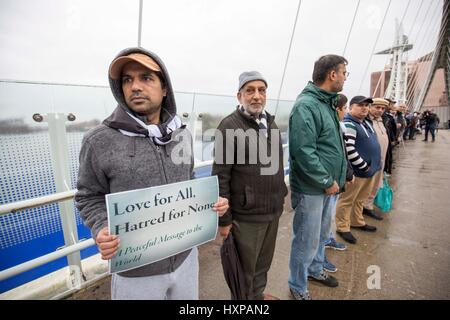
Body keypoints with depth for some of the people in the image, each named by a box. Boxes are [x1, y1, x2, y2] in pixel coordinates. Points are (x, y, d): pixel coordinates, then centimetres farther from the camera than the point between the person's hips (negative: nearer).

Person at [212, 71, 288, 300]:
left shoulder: (270, 123, 9)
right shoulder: (230, 126, -15)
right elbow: (221, 176, -16)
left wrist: (281, 196, 17)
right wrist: (223, 218, -15)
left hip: (273, 212, 7)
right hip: (246, 216, -7)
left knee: (263, 263, 26)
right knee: (244, 270, 13)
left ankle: (258, 294, 50)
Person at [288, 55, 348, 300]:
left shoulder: (327, 103, 11)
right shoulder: (306, 105, -19)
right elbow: (303, 151, -26)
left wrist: (335, 179, 11)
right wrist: (327, 182, -18)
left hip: (329, 187, 9)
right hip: (311, 189, -9)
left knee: (321, 235, 25)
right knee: (306, 241, 7)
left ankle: (315, 269, 48)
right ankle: (298, 286, 29)